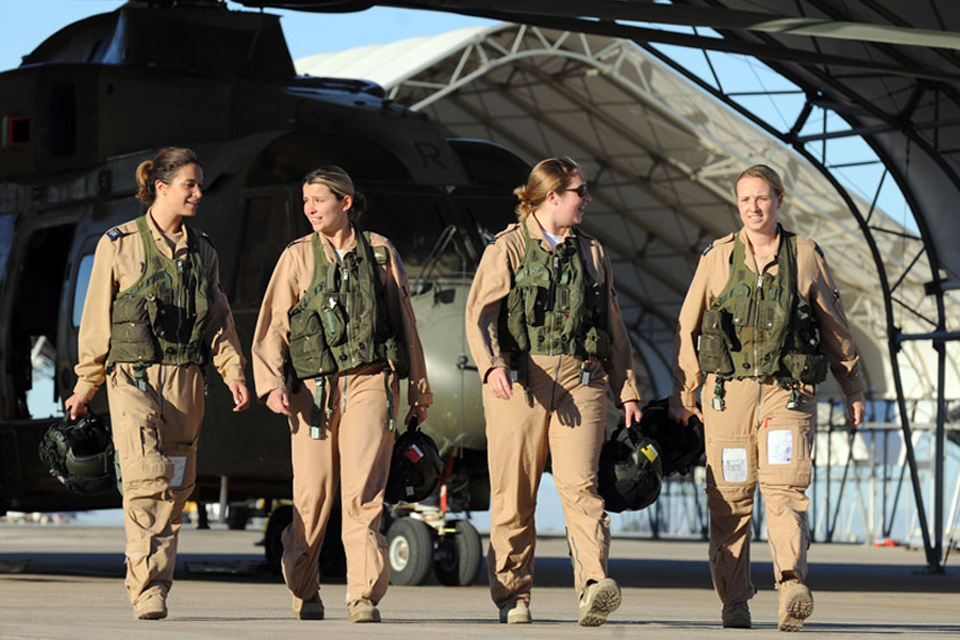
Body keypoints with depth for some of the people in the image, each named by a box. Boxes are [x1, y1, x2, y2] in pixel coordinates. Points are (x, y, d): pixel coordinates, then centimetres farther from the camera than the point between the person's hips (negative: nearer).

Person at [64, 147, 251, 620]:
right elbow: (97, 319, 6)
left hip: (185, 381, 5)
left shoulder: (203, 252, 15)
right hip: (133, 377, -4)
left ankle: (148, 585, 12)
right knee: (147, 477, -19)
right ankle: (148, 590, -20)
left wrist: (233, 372, 2)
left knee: (175, 487, 2)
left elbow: (219, 320, 17)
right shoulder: (119, 245, 3)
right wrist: (85, 386, 7)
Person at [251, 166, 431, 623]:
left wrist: (419, 388, 19)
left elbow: (405, 322, 18)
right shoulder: (297, 257, 9)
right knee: (312, 496, 1)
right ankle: (303, 591, 20)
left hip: (371, 382, 0)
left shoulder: (380, 252, 11)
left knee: (363, 492, -12)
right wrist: (271, 382, -8)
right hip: (314, 386, 0)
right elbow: (271, 326, 5)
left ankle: (364, 597, -12)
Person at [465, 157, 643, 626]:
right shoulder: (509, 248, 5)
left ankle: (593, 587, -27)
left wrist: (627, 390, 17)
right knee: (514, 495, 1)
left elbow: (614, 329, 24)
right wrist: (492, 365, -23)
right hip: (519, 378, -2)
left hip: (581, 380, 2)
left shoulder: (592, 253, 19)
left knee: (579, 483, -15)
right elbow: (480, 312, -6)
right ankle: (512, 597, 11)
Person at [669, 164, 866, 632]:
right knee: (730, 499, 2)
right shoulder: (717, 258, 9)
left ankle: (792, 586, -29)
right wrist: (682, 392, 11)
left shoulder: (806, 256, 8)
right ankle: (734, 601, 12)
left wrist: (853, 391, 17)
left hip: (788, 391, -1)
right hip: (728, 391, 1)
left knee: (784, 488, -16)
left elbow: (835, 328, 15)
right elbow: (688, 328, 14)